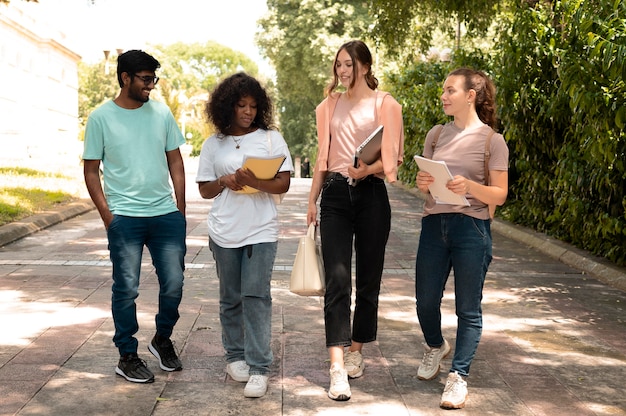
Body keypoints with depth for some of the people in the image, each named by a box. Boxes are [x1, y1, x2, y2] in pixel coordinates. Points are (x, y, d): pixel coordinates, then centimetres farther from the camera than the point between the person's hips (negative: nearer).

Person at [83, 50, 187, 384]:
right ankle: (127, 356, 18)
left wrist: (180, 207, 6)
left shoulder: (161, 112, 6)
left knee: (173, 285, 4)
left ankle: (162, 339, 29)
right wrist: (107, 216, -6)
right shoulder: (101, 118, -2)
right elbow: (91, 171, 1)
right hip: (124, 218, -3)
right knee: (126, 289, 3)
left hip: (166, 214, 3)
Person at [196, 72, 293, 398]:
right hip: (224, 233, 2)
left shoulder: (271, 138, 3)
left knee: (256, 295, -8)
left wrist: (253, 181, -20)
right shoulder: (213, 144, 8)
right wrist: (224, 181, -9)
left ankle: (259, 368, -5)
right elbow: (204, 190, 11)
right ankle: (235, 356, 26)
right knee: (230, 298, 10)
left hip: (261, 231, -2)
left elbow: (283, 184, -3)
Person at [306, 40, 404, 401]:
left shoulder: (384, 103, 2)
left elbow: (393, 156, -4)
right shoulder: (331, 105, 14)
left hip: (370, 194, -2)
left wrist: (368, 169, -22)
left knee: (368, 279, 6)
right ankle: (338, 366, -13)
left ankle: (356, 352, 23)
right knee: (337, 279, -9)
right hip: (335, 194, 2)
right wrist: (313, 200, 15)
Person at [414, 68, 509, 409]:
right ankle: (435, 347, 40)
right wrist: (422, 184, -9)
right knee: (425, 301, 10)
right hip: (434, 226, 4)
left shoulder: (492, 141, -4)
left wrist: (469, 186, -23)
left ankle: (459, 376, 13)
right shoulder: (436, 134, 9)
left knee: (468, 307, 2)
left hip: (471, 228, -4)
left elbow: (499, 195, -5)